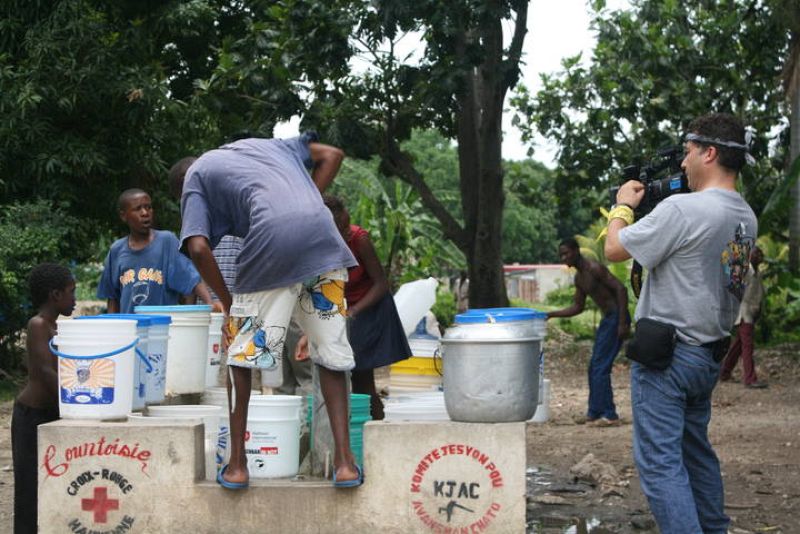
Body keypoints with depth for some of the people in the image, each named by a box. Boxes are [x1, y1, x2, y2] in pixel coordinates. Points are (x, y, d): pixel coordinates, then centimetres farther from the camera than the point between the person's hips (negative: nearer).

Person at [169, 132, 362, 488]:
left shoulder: (194, 177, 21)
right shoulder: (260, 144, 36)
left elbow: (198, 248, 4)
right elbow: (331, 156, 26)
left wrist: (228, 303, 15)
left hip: (271, 242, -4)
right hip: (322, 236, 4)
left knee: (241, 353, 13)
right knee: (331, 354, 12)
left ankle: (237, 465, 14)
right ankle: (344, 461, 5)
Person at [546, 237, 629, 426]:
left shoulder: (594, 268, -16)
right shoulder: (579, 278, 14)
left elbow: (620, 288, -21)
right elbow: (578, 307, 22)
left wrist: (623, 322, -25)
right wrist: (552, 314, 12)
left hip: (616, 317, -10)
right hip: (607, 319, 10)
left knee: (600, 367, -11)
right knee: (594, 367, 12)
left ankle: (609, 415, -9)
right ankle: (596, 413, 18)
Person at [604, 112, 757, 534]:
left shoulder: (681, 209, -20)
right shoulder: (746, 218, 7)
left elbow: (615, 249, -10)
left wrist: (623, 206, 8)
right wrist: (651, 206, 19)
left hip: (665, 355, -9)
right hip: (710, 353, 9)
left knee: (659, 460, -7)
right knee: (696, 450, 21)